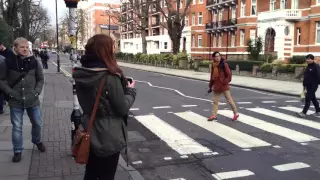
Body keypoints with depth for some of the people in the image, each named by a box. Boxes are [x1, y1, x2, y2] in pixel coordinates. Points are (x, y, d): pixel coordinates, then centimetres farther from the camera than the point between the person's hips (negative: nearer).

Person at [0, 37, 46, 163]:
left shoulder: (34, 62, -1)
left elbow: (40, 79, 8)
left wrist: (37, 91, -4)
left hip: (32, 100, 2)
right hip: (16, 101, -2)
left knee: (37, 123, 15)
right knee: (17, 127, 6)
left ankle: (37, 141, 43)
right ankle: (18, 151, 23)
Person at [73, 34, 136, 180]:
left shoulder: (81, 74, -1)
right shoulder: (110, 76, -23)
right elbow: (122, 108, -18)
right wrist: (130, 90, 0)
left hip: (90, 133, 7)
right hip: (108, 136, -7)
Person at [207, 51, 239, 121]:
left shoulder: (224, 64, -10)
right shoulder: (213, 66, 8)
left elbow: (229, 74, -10)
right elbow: (212, 77, 15)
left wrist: (225, 82, -17)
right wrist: (210, 87, 15)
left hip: (224, 86, -6)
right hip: (216, 86, 6)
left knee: (229, 100, 3)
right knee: (215, 101, 10)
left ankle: (236, 113, 17)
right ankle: (214, 115, 18)